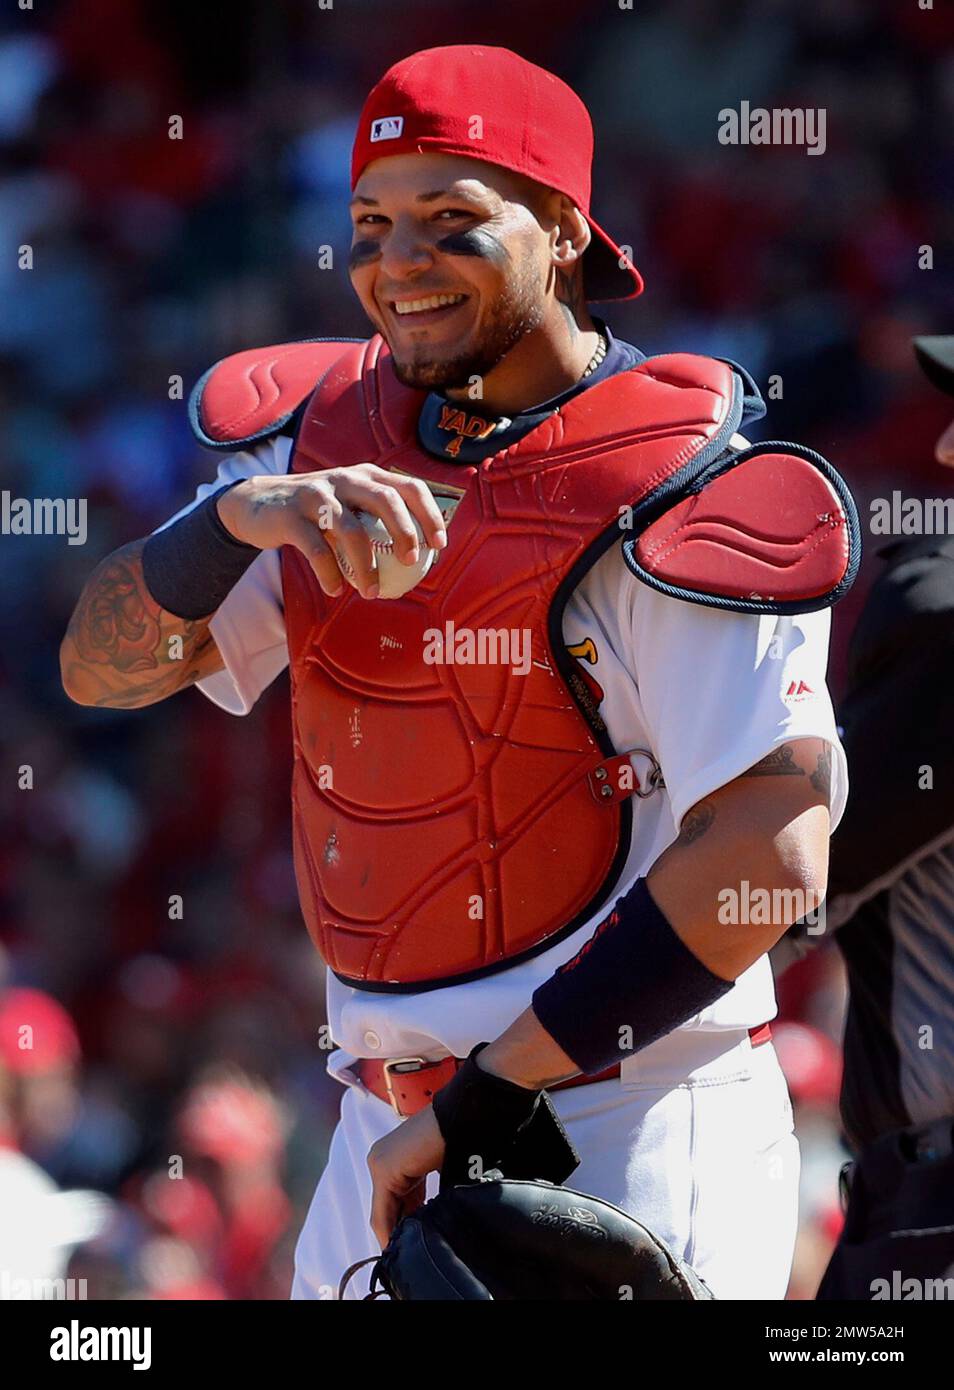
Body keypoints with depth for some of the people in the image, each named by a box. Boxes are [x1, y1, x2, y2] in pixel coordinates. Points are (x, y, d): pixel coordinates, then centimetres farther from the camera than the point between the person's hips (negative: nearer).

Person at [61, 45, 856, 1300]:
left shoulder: (667, 491, -13)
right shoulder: (331, 432, 9)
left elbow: (770, 853, -21)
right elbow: (102, 668, 4)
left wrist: (497, 1096, -21)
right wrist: (238, 515, -17)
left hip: (627, 1140, -6)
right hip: (391, 1136, 7)